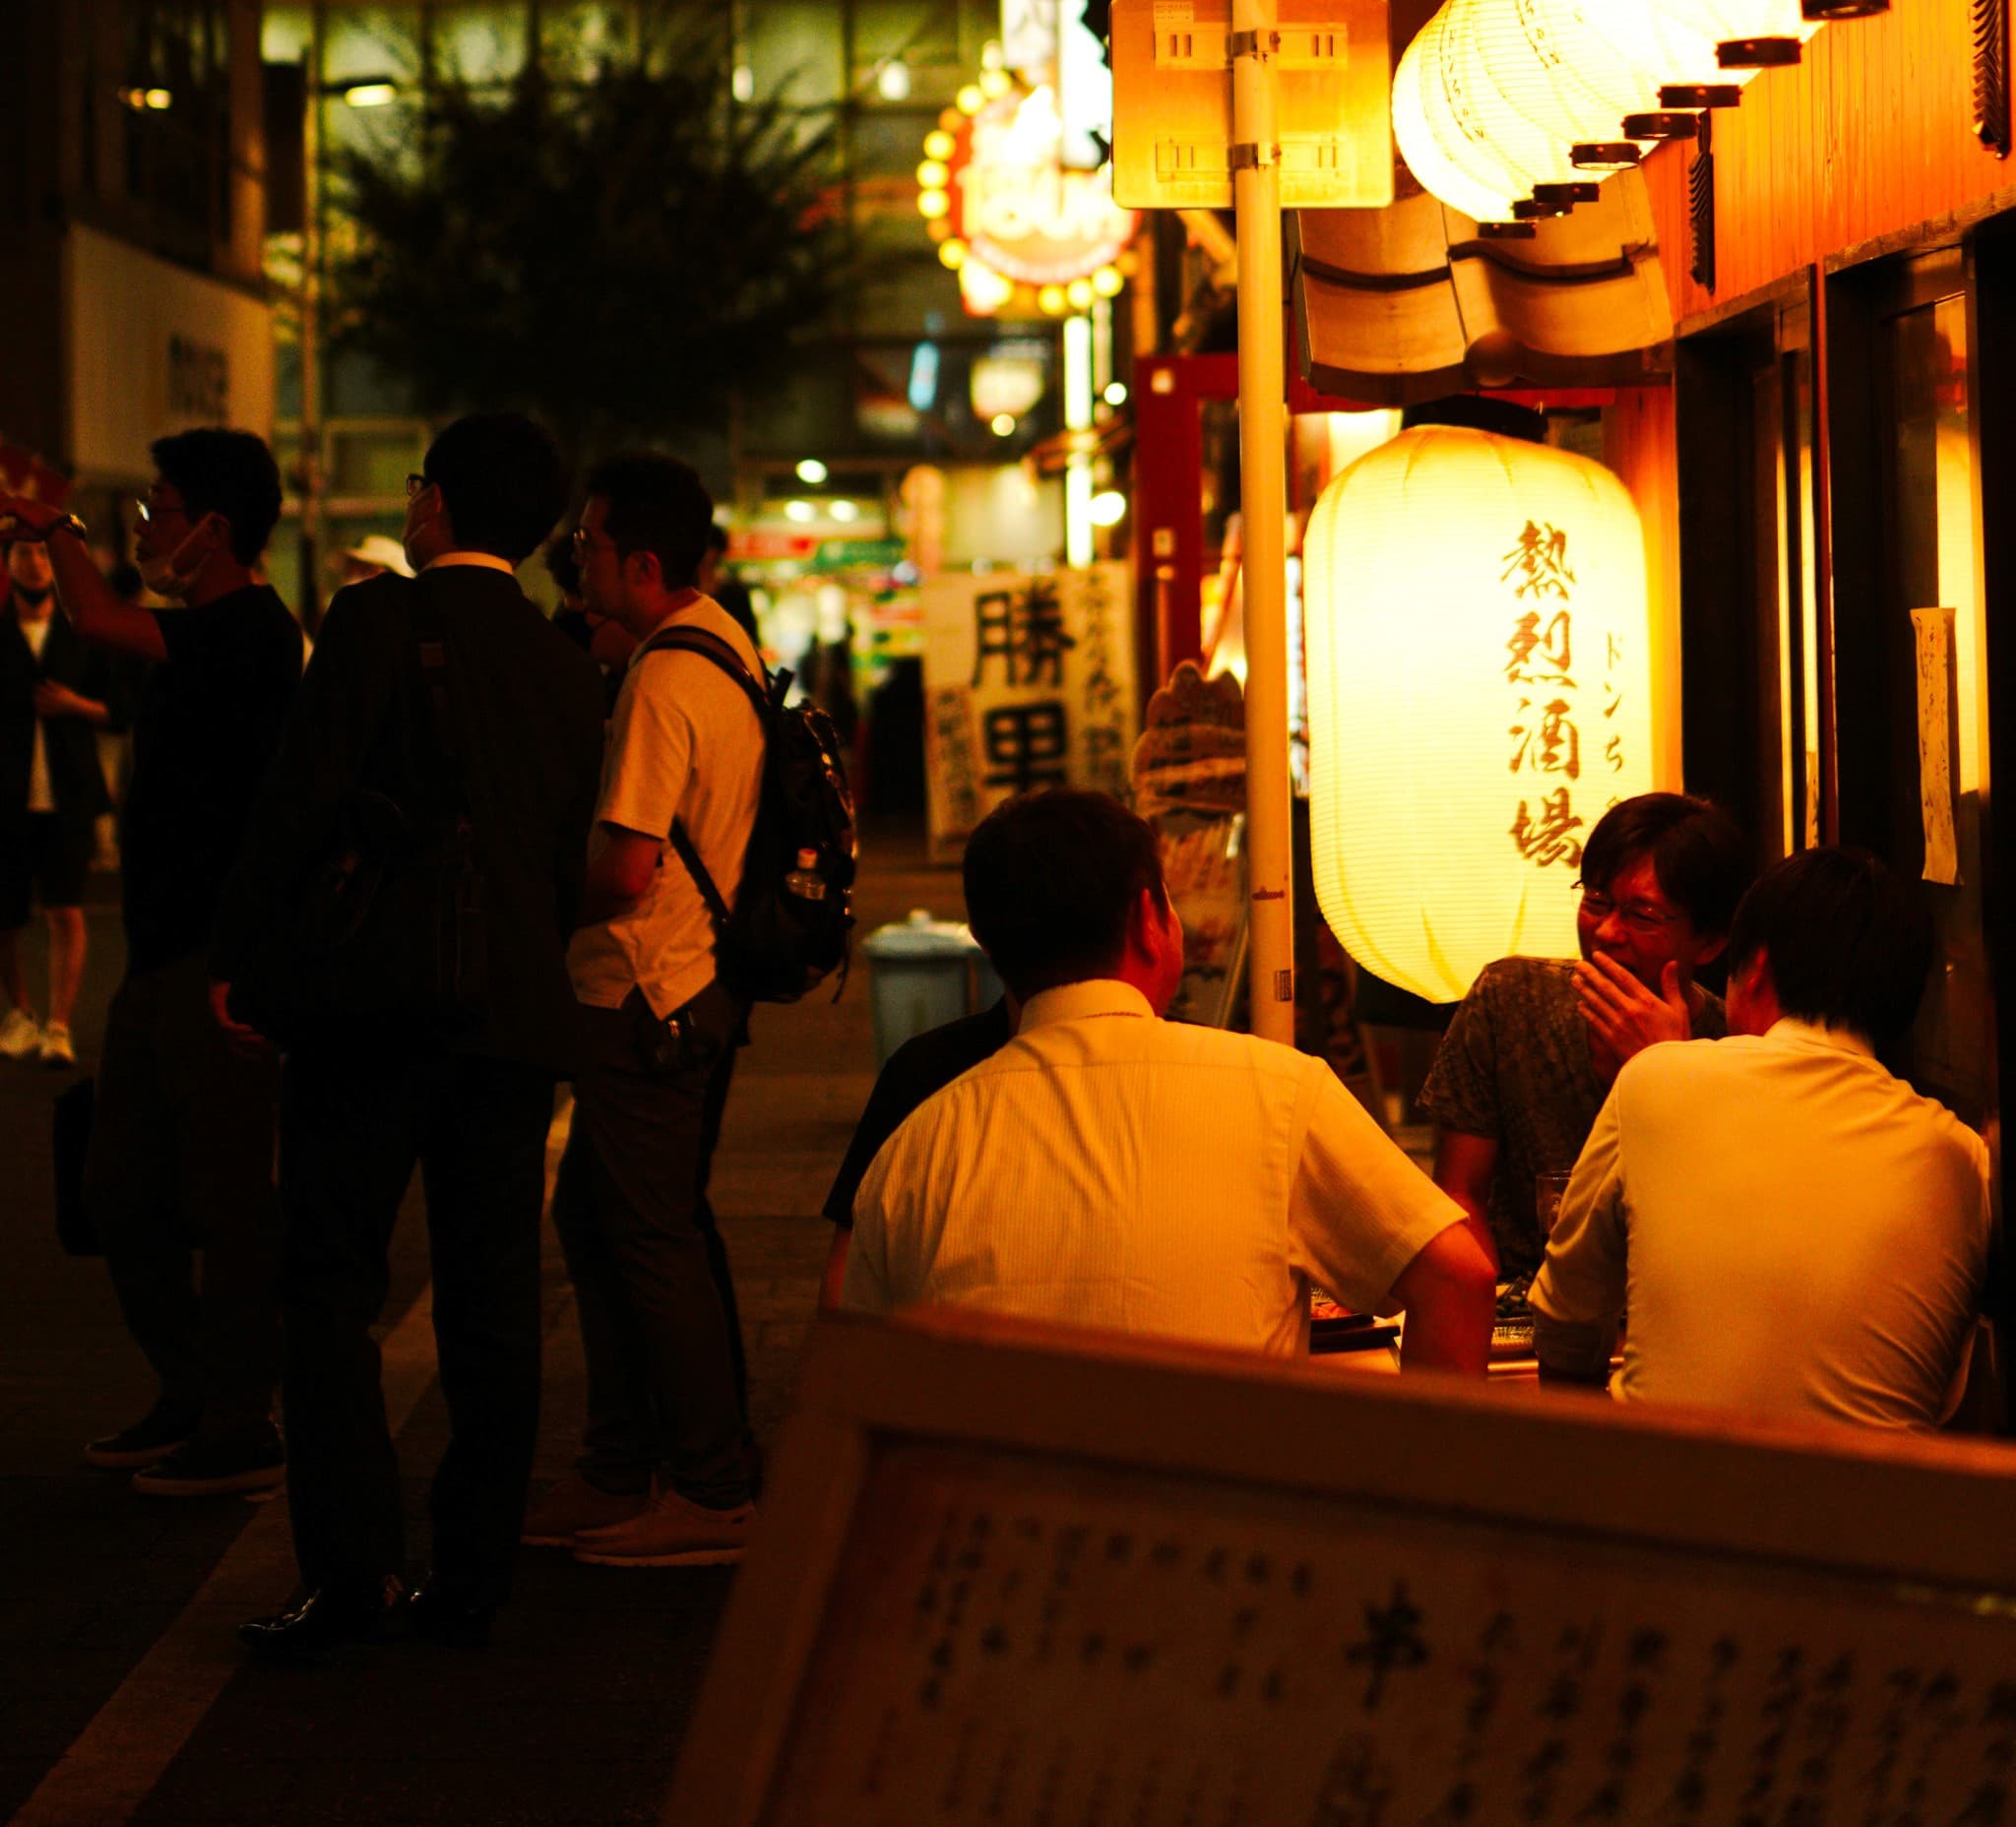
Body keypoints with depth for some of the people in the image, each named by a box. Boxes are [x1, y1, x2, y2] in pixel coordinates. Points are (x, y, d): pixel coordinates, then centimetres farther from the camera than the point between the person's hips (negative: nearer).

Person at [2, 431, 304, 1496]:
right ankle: (190, 1397, 26)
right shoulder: (206, 633, 15)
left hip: (218, 962, -10)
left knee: (227, 1200, -3)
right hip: (162, 960, 10)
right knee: (125, 1196, 14)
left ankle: (240, 1429, 4)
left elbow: (95, 620, -26)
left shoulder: (252, 632, -16)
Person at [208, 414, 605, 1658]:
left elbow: (306, 798, -10)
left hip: (379, 997, -5)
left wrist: (239, 955, -2)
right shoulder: (570, 668, 11)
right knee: (492, 1299, 8)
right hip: (519, 1009, 5)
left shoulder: (380, 620, -6)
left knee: (332, 1285, -1)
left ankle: (354, 1565, -7)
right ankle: (473, 1577, 11)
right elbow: (577, 857, 14)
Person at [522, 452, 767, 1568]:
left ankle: (716, 1492, 6)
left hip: (645, 996, -10)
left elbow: (624, 868, -24)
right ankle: (620, 1473, 23)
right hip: (701, 981, 10)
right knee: (592, 1216, 16)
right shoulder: (730, 647, 10)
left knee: (655, 1240, -1)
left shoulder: (662, 682, -20)